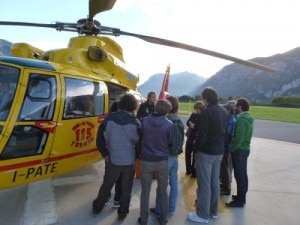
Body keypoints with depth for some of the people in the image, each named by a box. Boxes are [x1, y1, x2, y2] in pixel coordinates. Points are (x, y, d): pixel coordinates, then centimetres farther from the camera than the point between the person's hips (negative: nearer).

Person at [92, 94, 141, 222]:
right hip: (129, 160, -1)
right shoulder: (135, 122, -13)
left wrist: (104, 153, 6)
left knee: (106, 185, 21)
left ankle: (96, 208, 37)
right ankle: (122, 213, 28)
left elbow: (100, 138, -4)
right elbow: (139, 141, -6)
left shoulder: (109, 118, -8)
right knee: (126, 188, 15)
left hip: (113, 159, 2)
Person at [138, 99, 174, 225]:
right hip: (163, 161, 0)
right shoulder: (169, 124, -12)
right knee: (163, 192, 16)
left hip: (146, 160, 1)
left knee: (145, 192, 14)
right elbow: (171, 143, -1)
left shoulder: (144, 121, -7)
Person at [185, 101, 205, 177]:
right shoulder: (193, 114, 6)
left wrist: (194, 126, -23)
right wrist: (190, 123, -15)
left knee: (195, 156, 2)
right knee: (188, 153, 14)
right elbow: (187, 122, 5)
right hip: (190, 137, 6)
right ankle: (188, 170, 33)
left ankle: (194, 172, 18)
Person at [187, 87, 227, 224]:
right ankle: (213, 211, 28)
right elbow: (223, 131, 14)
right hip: (219, 151, 9)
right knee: (214, 182, 16)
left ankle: (203, 215, 11)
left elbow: (202, 135, -21)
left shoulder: (207, 112, -18)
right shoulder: (223, 112, 8)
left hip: (206, 152, -8)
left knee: (204, 184, 1)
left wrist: (196, 148, -8)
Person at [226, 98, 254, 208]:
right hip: (246, 148, 10)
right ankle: (242, 197, 28)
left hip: (239, 150, -10)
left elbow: (239, 137, -24)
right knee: (243, 174, 16)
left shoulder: (241, 119, -21)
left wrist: (232, 149, -14)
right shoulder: (249, 118, 10)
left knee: (239, 175, -1)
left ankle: (239, 200, 8)